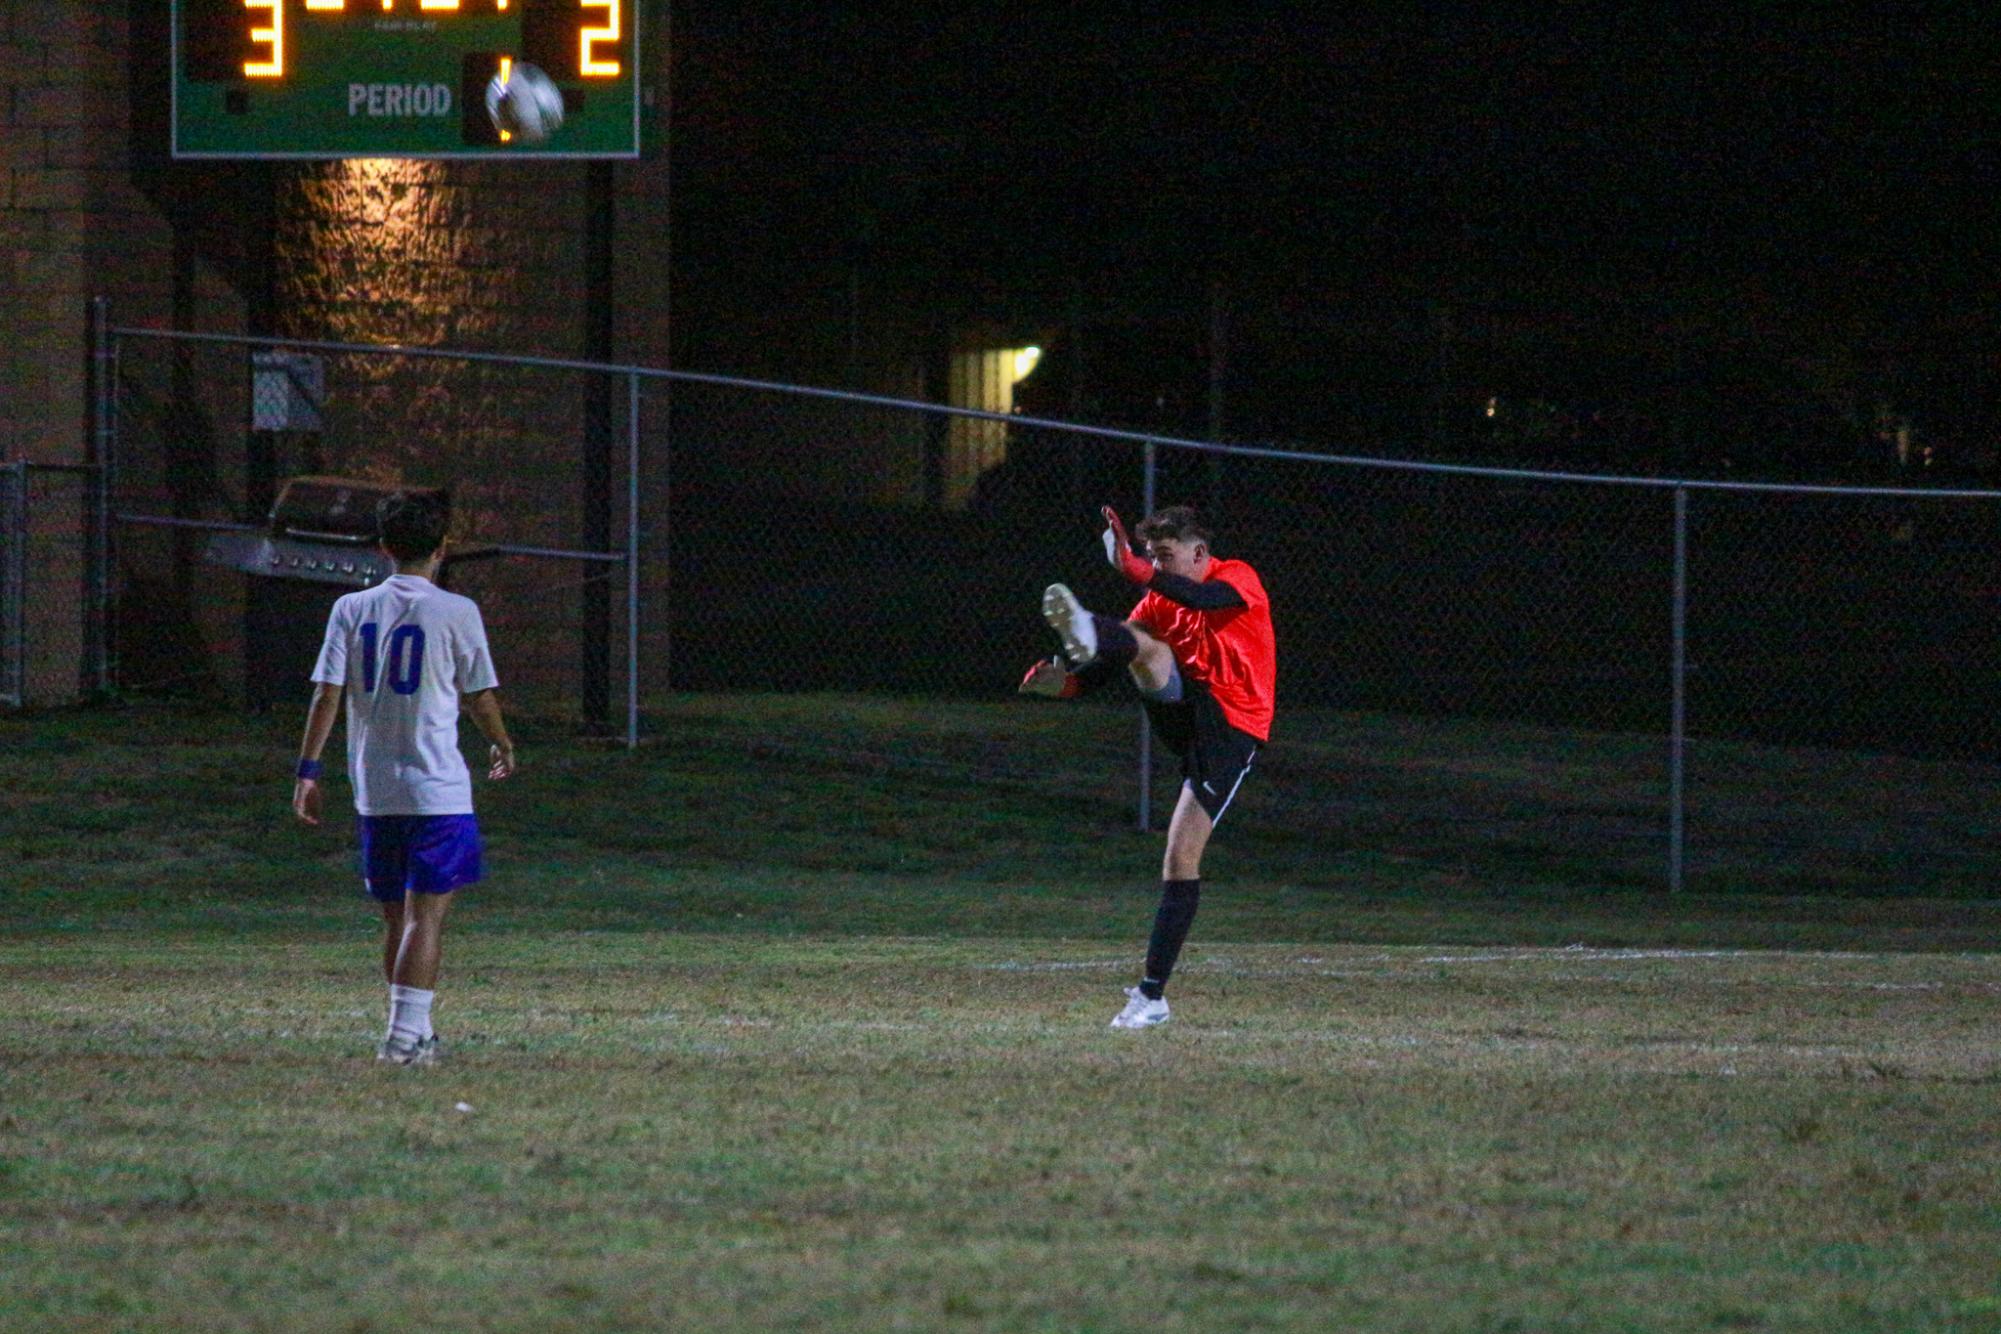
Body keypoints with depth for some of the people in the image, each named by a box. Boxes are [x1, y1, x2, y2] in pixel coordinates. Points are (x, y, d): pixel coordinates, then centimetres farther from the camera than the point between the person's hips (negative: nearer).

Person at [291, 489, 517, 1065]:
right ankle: (406, 1032, -14)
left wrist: (308, 769, 2)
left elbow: (326, 694, -1)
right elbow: (480, 696, 2)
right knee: (426, 916, -4)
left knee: (395, 919, 14)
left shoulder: (352, 609, 3)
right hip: (439, 790, -4)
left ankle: (415, 1032, 22)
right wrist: (503, 745, 20)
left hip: (373, 790, 4)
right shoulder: (456, 613, -6)